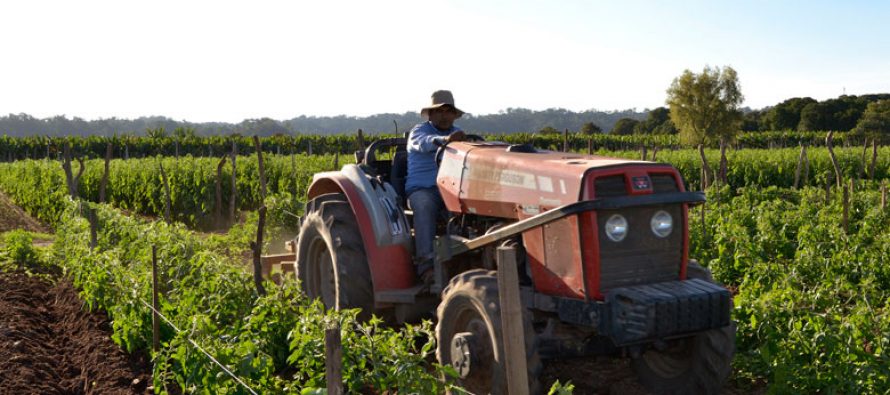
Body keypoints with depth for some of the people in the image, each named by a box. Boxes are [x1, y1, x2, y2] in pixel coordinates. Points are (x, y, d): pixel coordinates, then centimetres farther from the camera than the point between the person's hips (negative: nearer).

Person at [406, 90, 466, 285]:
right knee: (425, 207, -37)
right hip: (422, 190, -4)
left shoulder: (458, 133, 20)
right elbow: (425, 143, -23)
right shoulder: (418, 131, 2)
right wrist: (445, 140, -44)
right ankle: (426, 264, -44)